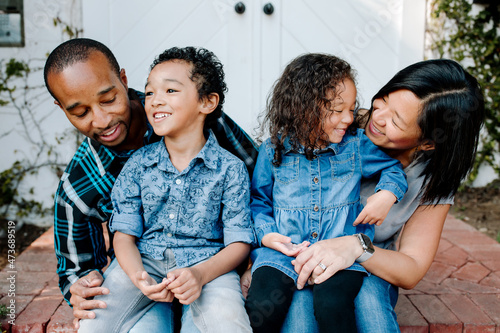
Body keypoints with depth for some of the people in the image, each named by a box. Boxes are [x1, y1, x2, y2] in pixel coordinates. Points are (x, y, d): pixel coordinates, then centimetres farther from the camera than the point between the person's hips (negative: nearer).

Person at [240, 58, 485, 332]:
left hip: (369, 273, 1)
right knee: (300, 299, -35)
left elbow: (411, 271, -11)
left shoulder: (435, 177, -9)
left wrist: (356, 246, -31)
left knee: (368, 296, -35)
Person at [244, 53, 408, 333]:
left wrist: (387, 194, -1)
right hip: (284, 248, 0)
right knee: (262, 305, -23)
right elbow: (259, 200, 13)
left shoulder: (356, 145, 6)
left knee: (332, 303, -28)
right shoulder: (273, 151, 4)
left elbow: (394, 168, 20)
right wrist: (266, 233, -4)